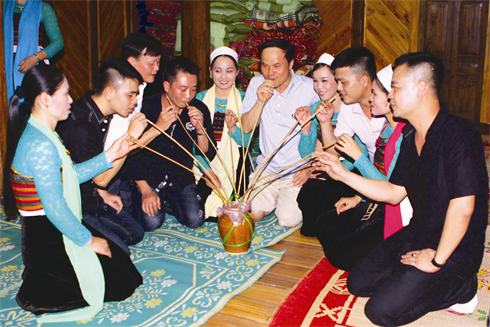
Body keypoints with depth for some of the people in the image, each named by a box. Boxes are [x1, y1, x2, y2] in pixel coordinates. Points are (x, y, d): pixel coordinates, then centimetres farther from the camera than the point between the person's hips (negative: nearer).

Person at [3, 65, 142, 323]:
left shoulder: (39, 134, 6)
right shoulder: (40, 146, -26)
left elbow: (70, 175, 13)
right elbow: (55, 208, -26)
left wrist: (110, 156, 8)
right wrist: (88, 240, -13)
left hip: (55, 231, 10)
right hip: (47, 241, -10)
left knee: (122, 262, 17)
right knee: (122, 285, -3)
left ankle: (41, 277, 15)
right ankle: (35, 294, -1)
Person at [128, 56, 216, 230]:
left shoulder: (199, 110, -7)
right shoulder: (146, 108, -14)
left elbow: (209, 155, -6)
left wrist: (201, 129, -25)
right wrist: (145, 190, -10)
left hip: (182, 178, 2)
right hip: (149, 178, -2)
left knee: (195, 220, -14)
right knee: (151, 223, -19)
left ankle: (166, 203, 15)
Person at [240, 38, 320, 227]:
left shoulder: (310, 88, -10)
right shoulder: (257, 84, 1)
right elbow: (246, 128, -2)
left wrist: (310, 168, -9)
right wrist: (260, 102, -17)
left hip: (297, 173, -3)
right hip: (267, 168, 3)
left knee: (289, 220, -17)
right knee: (252, 214, -13)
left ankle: (291, 201, 16)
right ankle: (275, 199, 18)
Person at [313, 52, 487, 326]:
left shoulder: (459, 136, -24)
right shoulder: (410, 136, 5)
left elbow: (462, 208, -29)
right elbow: (395, 193, 11)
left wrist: (437, 260, -20)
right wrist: (342, 174, 7)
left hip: (454, 248, -8)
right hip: (416, 235, 9)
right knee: (358, 283, 8)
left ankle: (460, 287, 2)